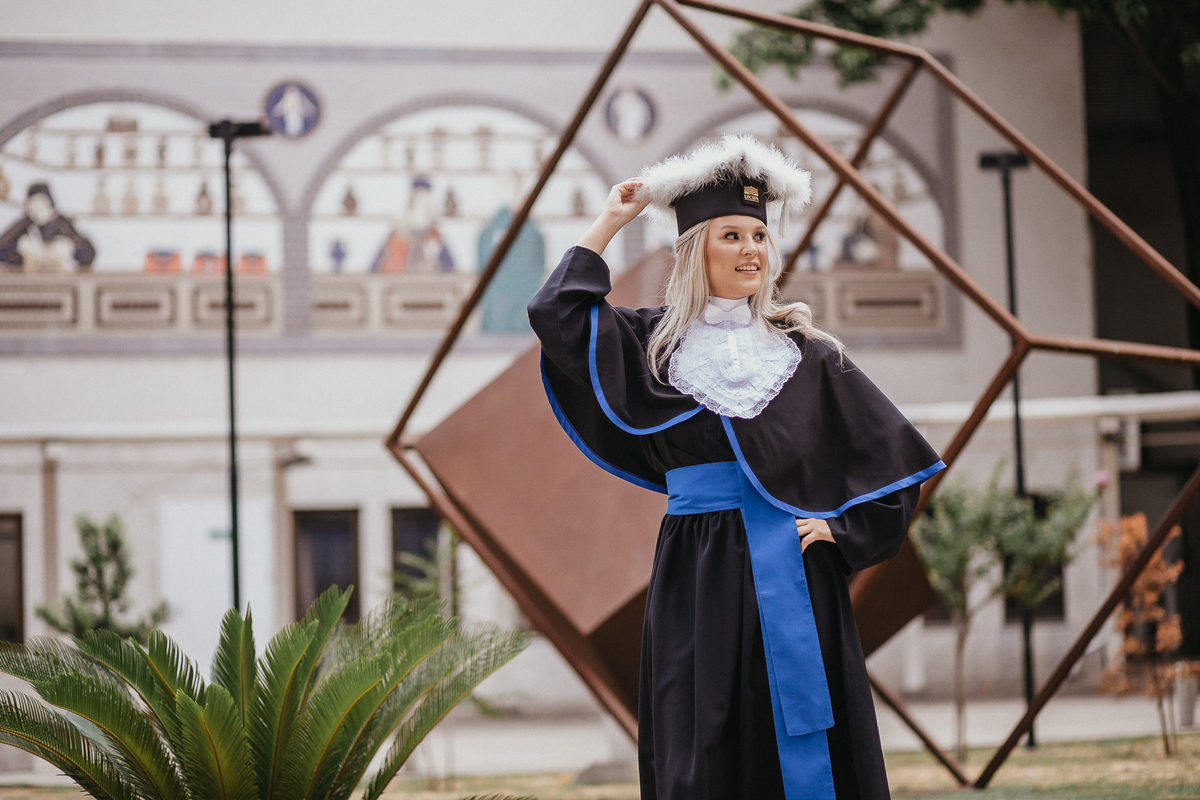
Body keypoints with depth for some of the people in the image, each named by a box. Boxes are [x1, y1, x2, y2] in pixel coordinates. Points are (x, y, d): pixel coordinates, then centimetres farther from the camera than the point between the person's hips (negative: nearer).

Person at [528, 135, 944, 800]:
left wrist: (841, 529, -2)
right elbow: (556, 315, -5)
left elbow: (891, 455, 10)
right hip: (699, 582, -1)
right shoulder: (657, 345, 9)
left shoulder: (806, 353, 10)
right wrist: (609, 223, 4)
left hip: (794, 578, 1)